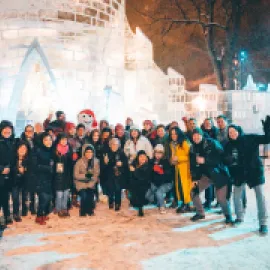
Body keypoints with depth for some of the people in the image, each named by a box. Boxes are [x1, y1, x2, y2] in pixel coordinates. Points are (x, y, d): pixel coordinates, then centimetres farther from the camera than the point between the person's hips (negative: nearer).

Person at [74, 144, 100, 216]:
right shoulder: (79, 162, -13)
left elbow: (96, 173, 3)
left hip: (91, 183, 2)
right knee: (84, 196, -21)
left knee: (90, 196, -18)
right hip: (81, 183, -2)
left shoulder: (96, 161, -5)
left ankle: (90, 212, 11)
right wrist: (85, 175, -24)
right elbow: (76, 175, -11)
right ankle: (82, 213, 5)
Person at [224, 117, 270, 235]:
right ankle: (239, 217, 29)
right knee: (236, 196, 8)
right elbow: (226, 160, 3)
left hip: (255, 171, -3)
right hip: (240, 174, 3)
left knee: (260, 196, -4)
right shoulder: (229, 145, 1)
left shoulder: (250, 138, -8)